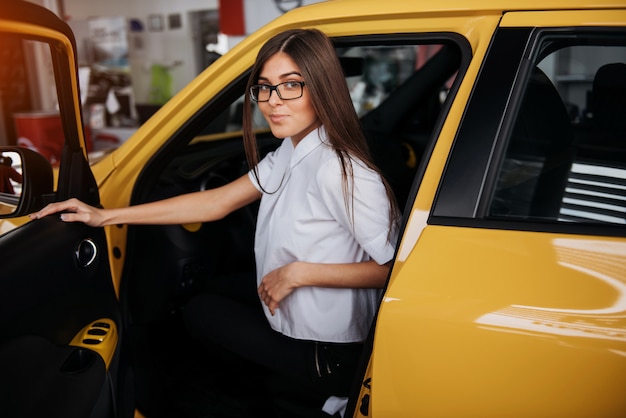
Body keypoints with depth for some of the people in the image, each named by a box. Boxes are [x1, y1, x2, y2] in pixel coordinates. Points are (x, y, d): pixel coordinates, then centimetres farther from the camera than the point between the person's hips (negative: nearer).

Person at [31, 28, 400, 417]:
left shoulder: (341, 171, -27)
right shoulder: (290, 153, 0)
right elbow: (219, 202, 0)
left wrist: (298, 272, -23)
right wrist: (105, 216, -2)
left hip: (325, 356, -8)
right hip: (290, 324, 8)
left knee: (200, 309, 9)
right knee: (198, 305, 24)